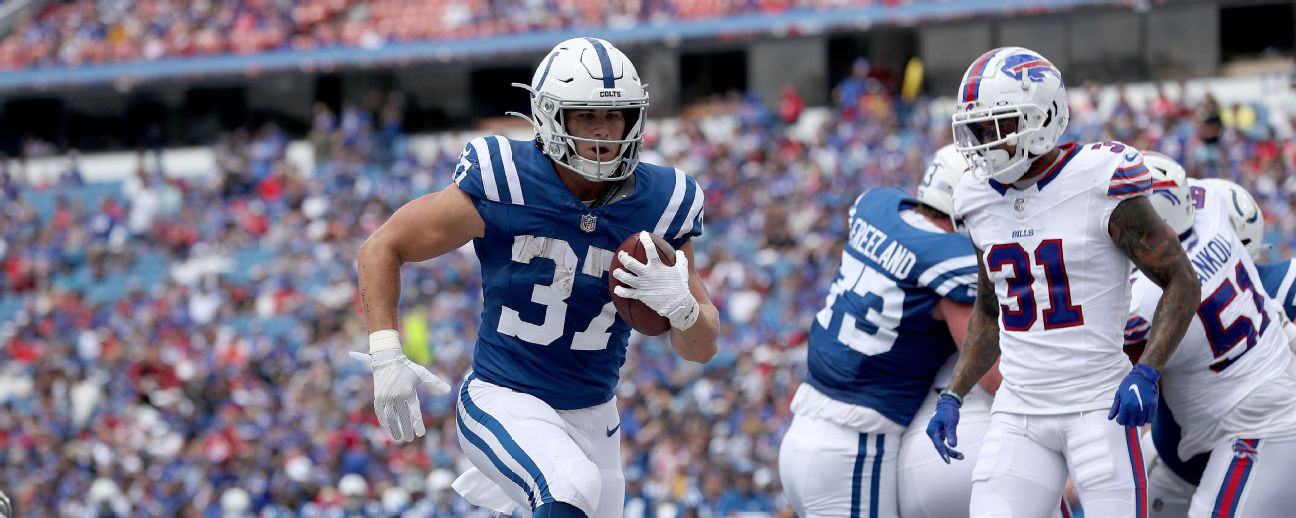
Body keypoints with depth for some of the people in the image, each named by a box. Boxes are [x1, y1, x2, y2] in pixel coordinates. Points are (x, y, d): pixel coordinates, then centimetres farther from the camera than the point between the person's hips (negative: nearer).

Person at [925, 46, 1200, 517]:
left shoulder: (1099, 188, -10)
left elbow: (1182, 283, -5)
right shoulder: (982, 202, 9)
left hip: (1099, 405, -5)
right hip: (1019, 415, 5)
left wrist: (1146, 374, -18)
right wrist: (953, 396, 13)